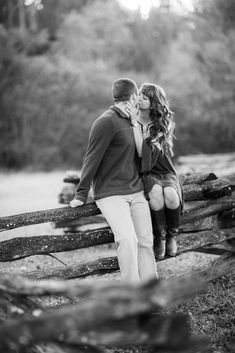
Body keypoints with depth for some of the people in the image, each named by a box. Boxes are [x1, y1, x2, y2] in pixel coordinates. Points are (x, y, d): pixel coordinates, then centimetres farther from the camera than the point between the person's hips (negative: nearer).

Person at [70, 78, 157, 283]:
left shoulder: (130, 121, 16)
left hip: (137, 192, 8)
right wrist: (81, 195, -10)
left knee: (146, 241, 2)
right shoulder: (106, 122, -10)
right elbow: (92, 159, -10)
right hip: (111, 194, -8)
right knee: (127, 239, -21)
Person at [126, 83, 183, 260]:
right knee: (156, 192, -35)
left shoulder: (163, 125, -4)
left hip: (164, 172, 1)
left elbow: (142, 151, -19)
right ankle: (160, 236, -14)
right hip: (143, 174, -1)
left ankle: (173, 235, -5)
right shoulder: (128, 121, -1)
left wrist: (135, 123, -23)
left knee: (170, 195, -33)